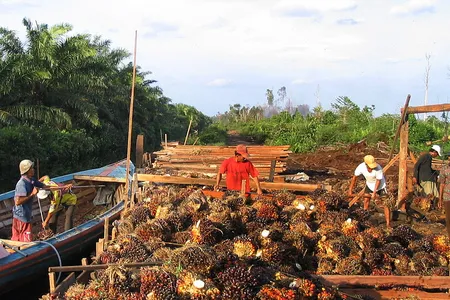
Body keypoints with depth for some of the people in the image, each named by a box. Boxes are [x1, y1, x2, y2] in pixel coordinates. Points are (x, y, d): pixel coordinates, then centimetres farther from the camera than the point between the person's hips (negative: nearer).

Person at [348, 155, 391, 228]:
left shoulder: (378, 168, -37)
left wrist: (374, 193, -25)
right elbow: (354, 177, -11)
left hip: (380, 186, -4)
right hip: (369, 185, 4)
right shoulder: (361, 167, -27)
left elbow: (378, 181, -24)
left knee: (385, 204, -9)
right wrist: (350, 189, -8)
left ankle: (388, 224, -5)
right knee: (366, 200, 11)